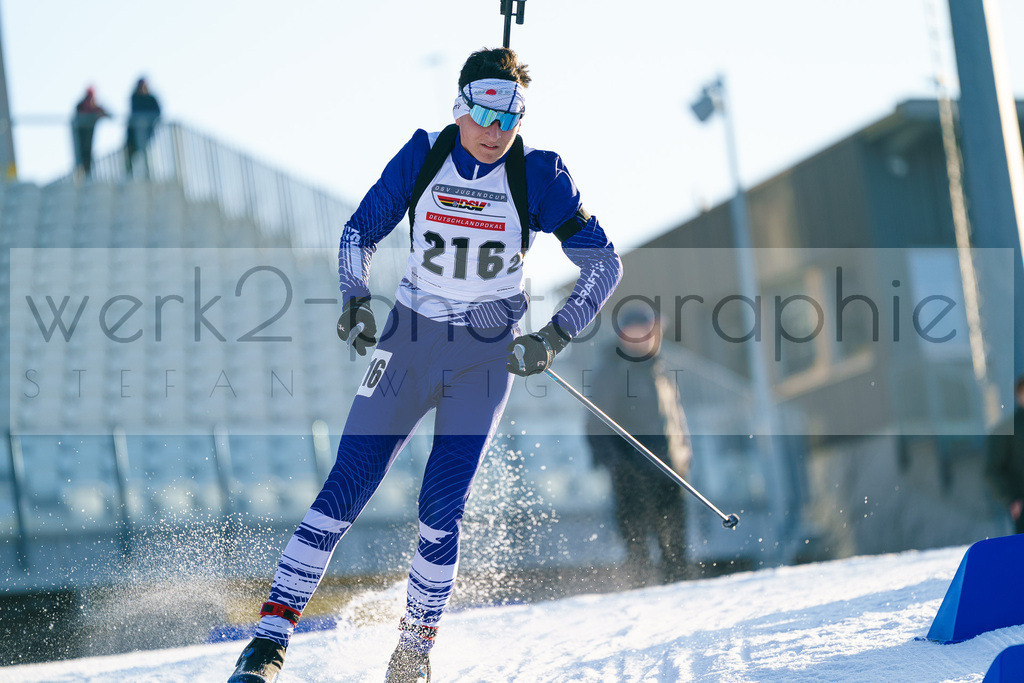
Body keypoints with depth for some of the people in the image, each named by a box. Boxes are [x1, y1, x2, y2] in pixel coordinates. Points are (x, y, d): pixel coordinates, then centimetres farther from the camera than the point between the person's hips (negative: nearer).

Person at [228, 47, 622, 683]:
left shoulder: (539, 175, -9)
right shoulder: (422, 155, -5)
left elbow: (604, 262, -4)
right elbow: (360, 230, 8)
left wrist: (556, 337, -13)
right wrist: (356, 301, -8)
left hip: (486, 356, -1)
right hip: (410, 340, 1)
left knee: (441, 511, -12)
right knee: (345, 490, -9)